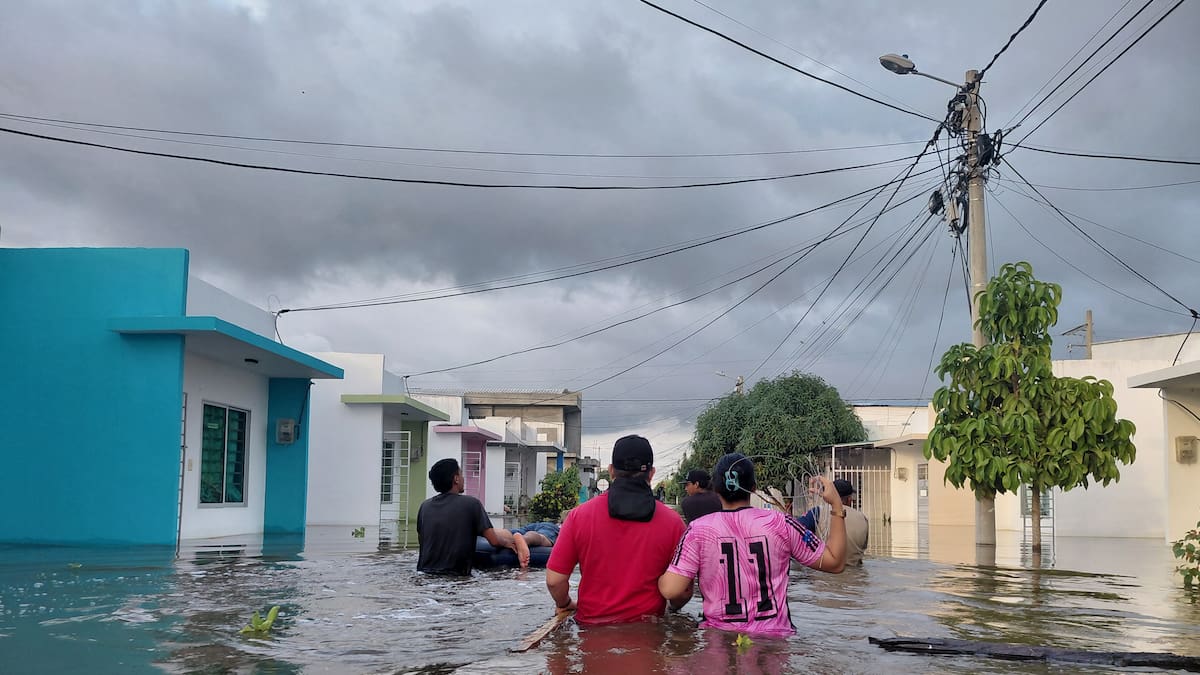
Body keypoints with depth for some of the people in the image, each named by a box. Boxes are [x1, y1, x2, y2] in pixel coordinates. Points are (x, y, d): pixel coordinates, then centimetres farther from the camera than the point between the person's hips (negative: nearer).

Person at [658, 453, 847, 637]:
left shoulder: (698, 530, -7)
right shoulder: (780, 524, -5)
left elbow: (670, 590, -13)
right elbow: (835, 562, 2)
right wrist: (837, 505, 4)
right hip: (774, 637, 0)